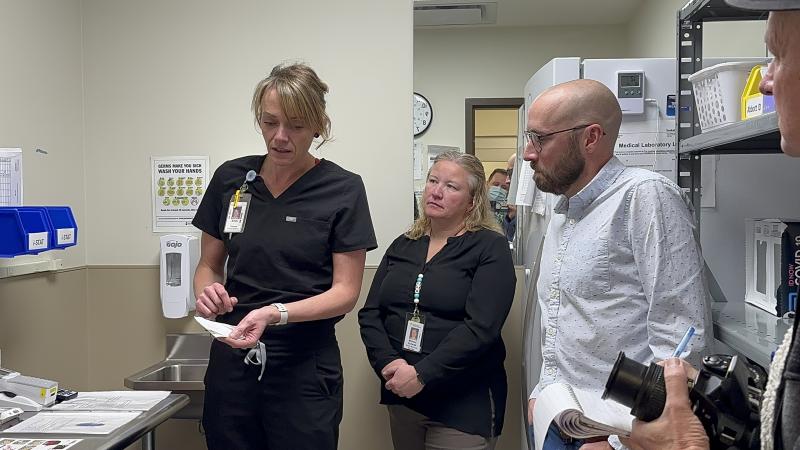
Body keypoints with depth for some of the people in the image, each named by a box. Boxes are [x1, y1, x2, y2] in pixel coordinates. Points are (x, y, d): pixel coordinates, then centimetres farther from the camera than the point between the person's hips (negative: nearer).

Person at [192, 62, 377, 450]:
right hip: (232, 359, 3)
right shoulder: (230, 178, 2)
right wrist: (207, 293, -12)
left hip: (304, 365, -3)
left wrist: (275, 313, -23)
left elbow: (346, 291, -8)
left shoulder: (342, 190, -7)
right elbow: (209, 265, 11)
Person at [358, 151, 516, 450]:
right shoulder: (402, 246, 9)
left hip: (464, 403, -5)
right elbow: (370, 313, 5)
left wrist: (422, 374, -21)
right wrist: (389, 363, -13)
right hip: (401, 395, 5)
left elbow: (481, 327, -18)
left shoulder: (490, 249, -7)